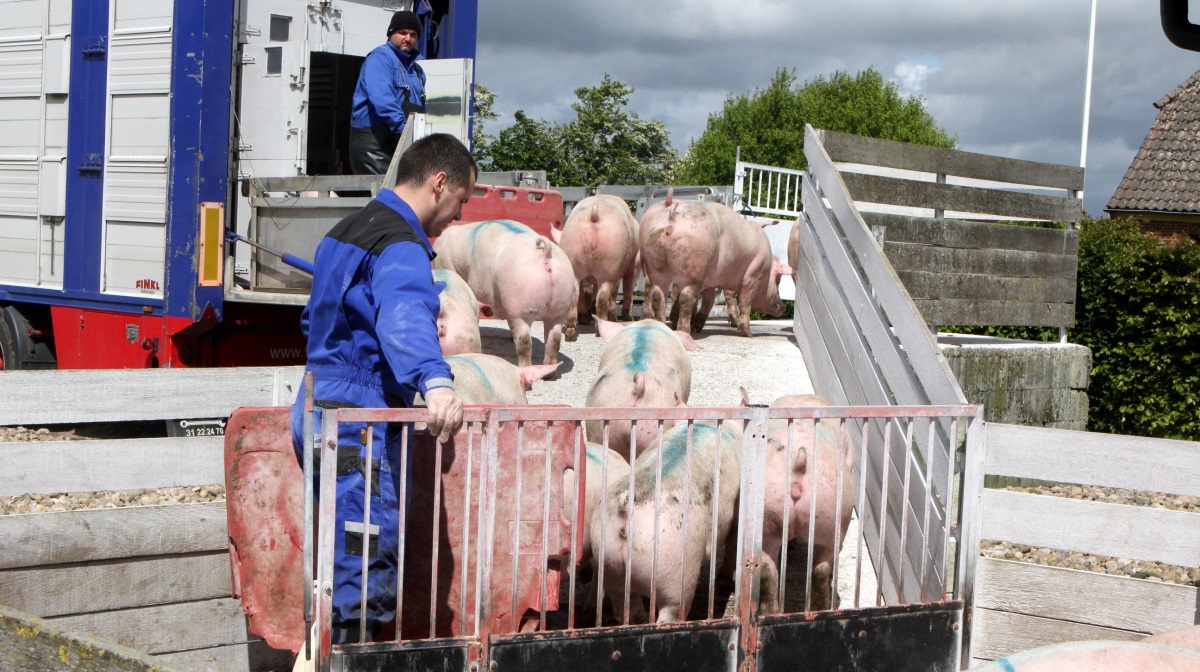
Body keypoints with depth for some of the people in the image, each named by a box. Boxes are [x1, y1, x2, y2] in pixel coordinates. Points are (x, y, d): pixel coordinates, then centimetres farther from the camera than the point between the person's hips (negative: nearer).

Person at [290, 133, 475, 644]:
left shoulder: (347, 230, 19)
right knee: (367, 571, -8)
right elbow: (405, 318, -35)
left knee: (339, 565, 17)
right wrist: (436, 382, -51)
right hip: (361, 425, -10)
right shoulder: (400, 246, -14)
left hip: (318, 413, 10)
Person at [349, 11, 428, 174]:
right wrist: (403, 129, -27)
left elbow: (420, 108, 26)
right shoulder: (380, 57, -6)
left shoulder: (416, 69, 21)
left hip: (402, 143, 8)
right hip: (373, 139, -8)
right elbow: (381, 99, -20)